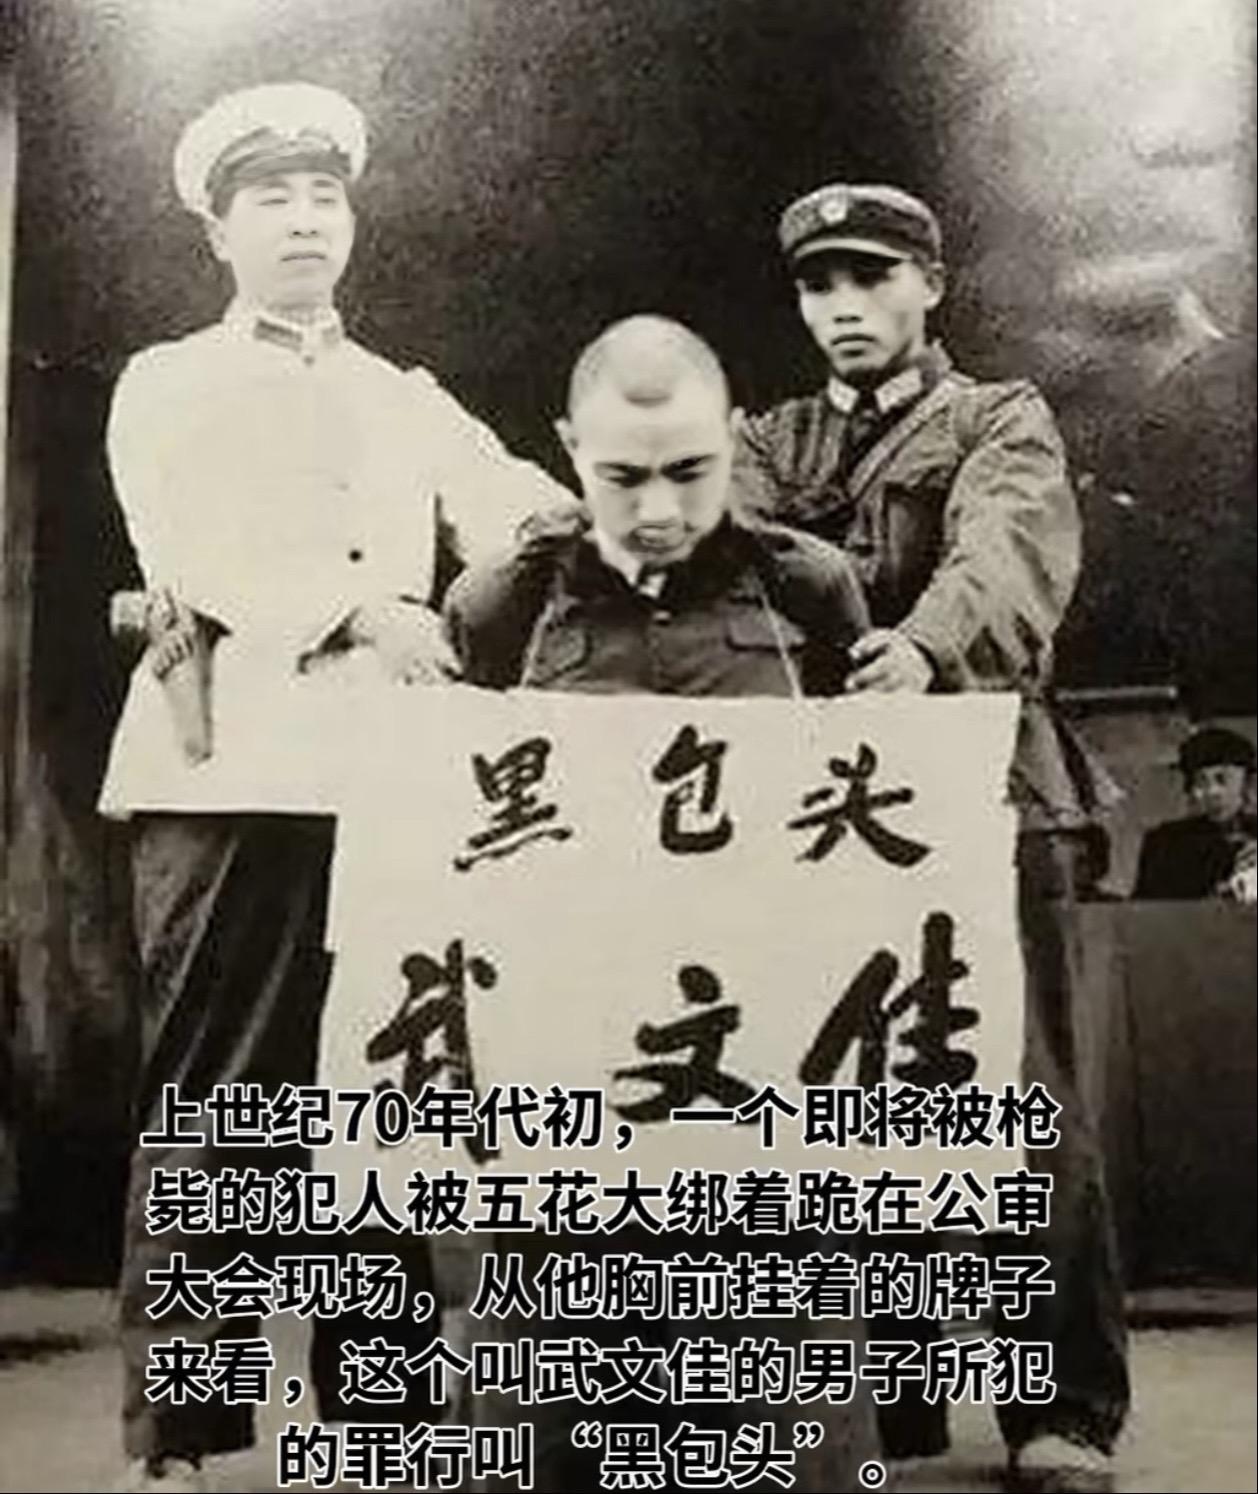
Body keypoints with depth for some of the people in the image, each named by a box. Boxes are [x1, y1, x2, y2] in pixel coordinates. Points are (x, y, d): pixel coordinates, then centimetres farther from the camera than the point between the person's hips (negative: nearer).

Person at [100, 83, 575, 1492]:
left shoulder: (411, 401, 23)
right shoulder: (165, 384, 13)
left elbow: (521, 516, 7)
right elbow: (192, 548, -5)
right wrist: (357, 606, -18)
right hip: (228, 769, -3)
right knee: (210, 1098, -3)